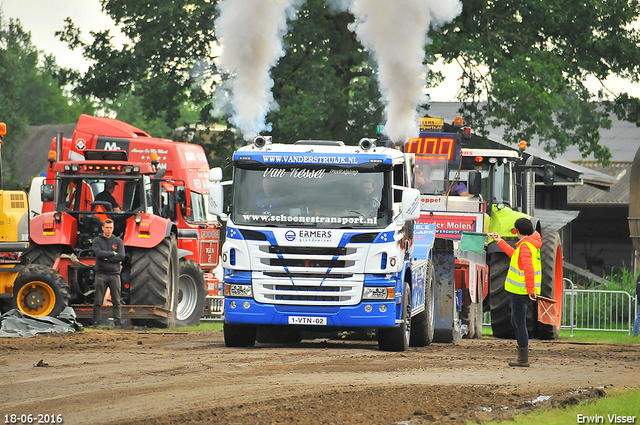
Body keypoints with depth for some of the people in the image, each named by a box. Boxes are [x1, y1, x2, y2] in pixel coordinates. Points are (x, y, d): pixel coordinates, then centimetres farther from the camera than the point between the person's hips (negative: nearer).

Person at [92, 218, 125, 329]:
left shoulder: (118, 241, 10)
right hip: (101, 274, -1)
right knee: (98, 301, -1)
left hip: (114, 274, 1)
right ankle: (96, 322, 3)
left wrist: (107, 258, -8)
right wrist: (112, 253, -7)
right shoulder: (97, 241, 7)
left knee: (116, 301, 0)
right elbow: (98, 253, -10)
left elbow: (121, 256, -3)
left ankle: (118, 322, 2)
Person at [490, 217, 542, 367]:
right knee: (515, 322, 21)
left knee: (520, 324, -6)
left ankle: (523, 359, -4)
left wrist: (530, 289, -31)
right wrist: (500, 242, 42)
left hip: (520, 291, -10)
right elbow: (516, 256, 34)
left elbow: (528, 269, -27)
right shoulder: (532, 244, 15)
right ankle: (522, 355, 25)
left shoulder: (525, 245, -17)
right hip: (521, 290, 10)